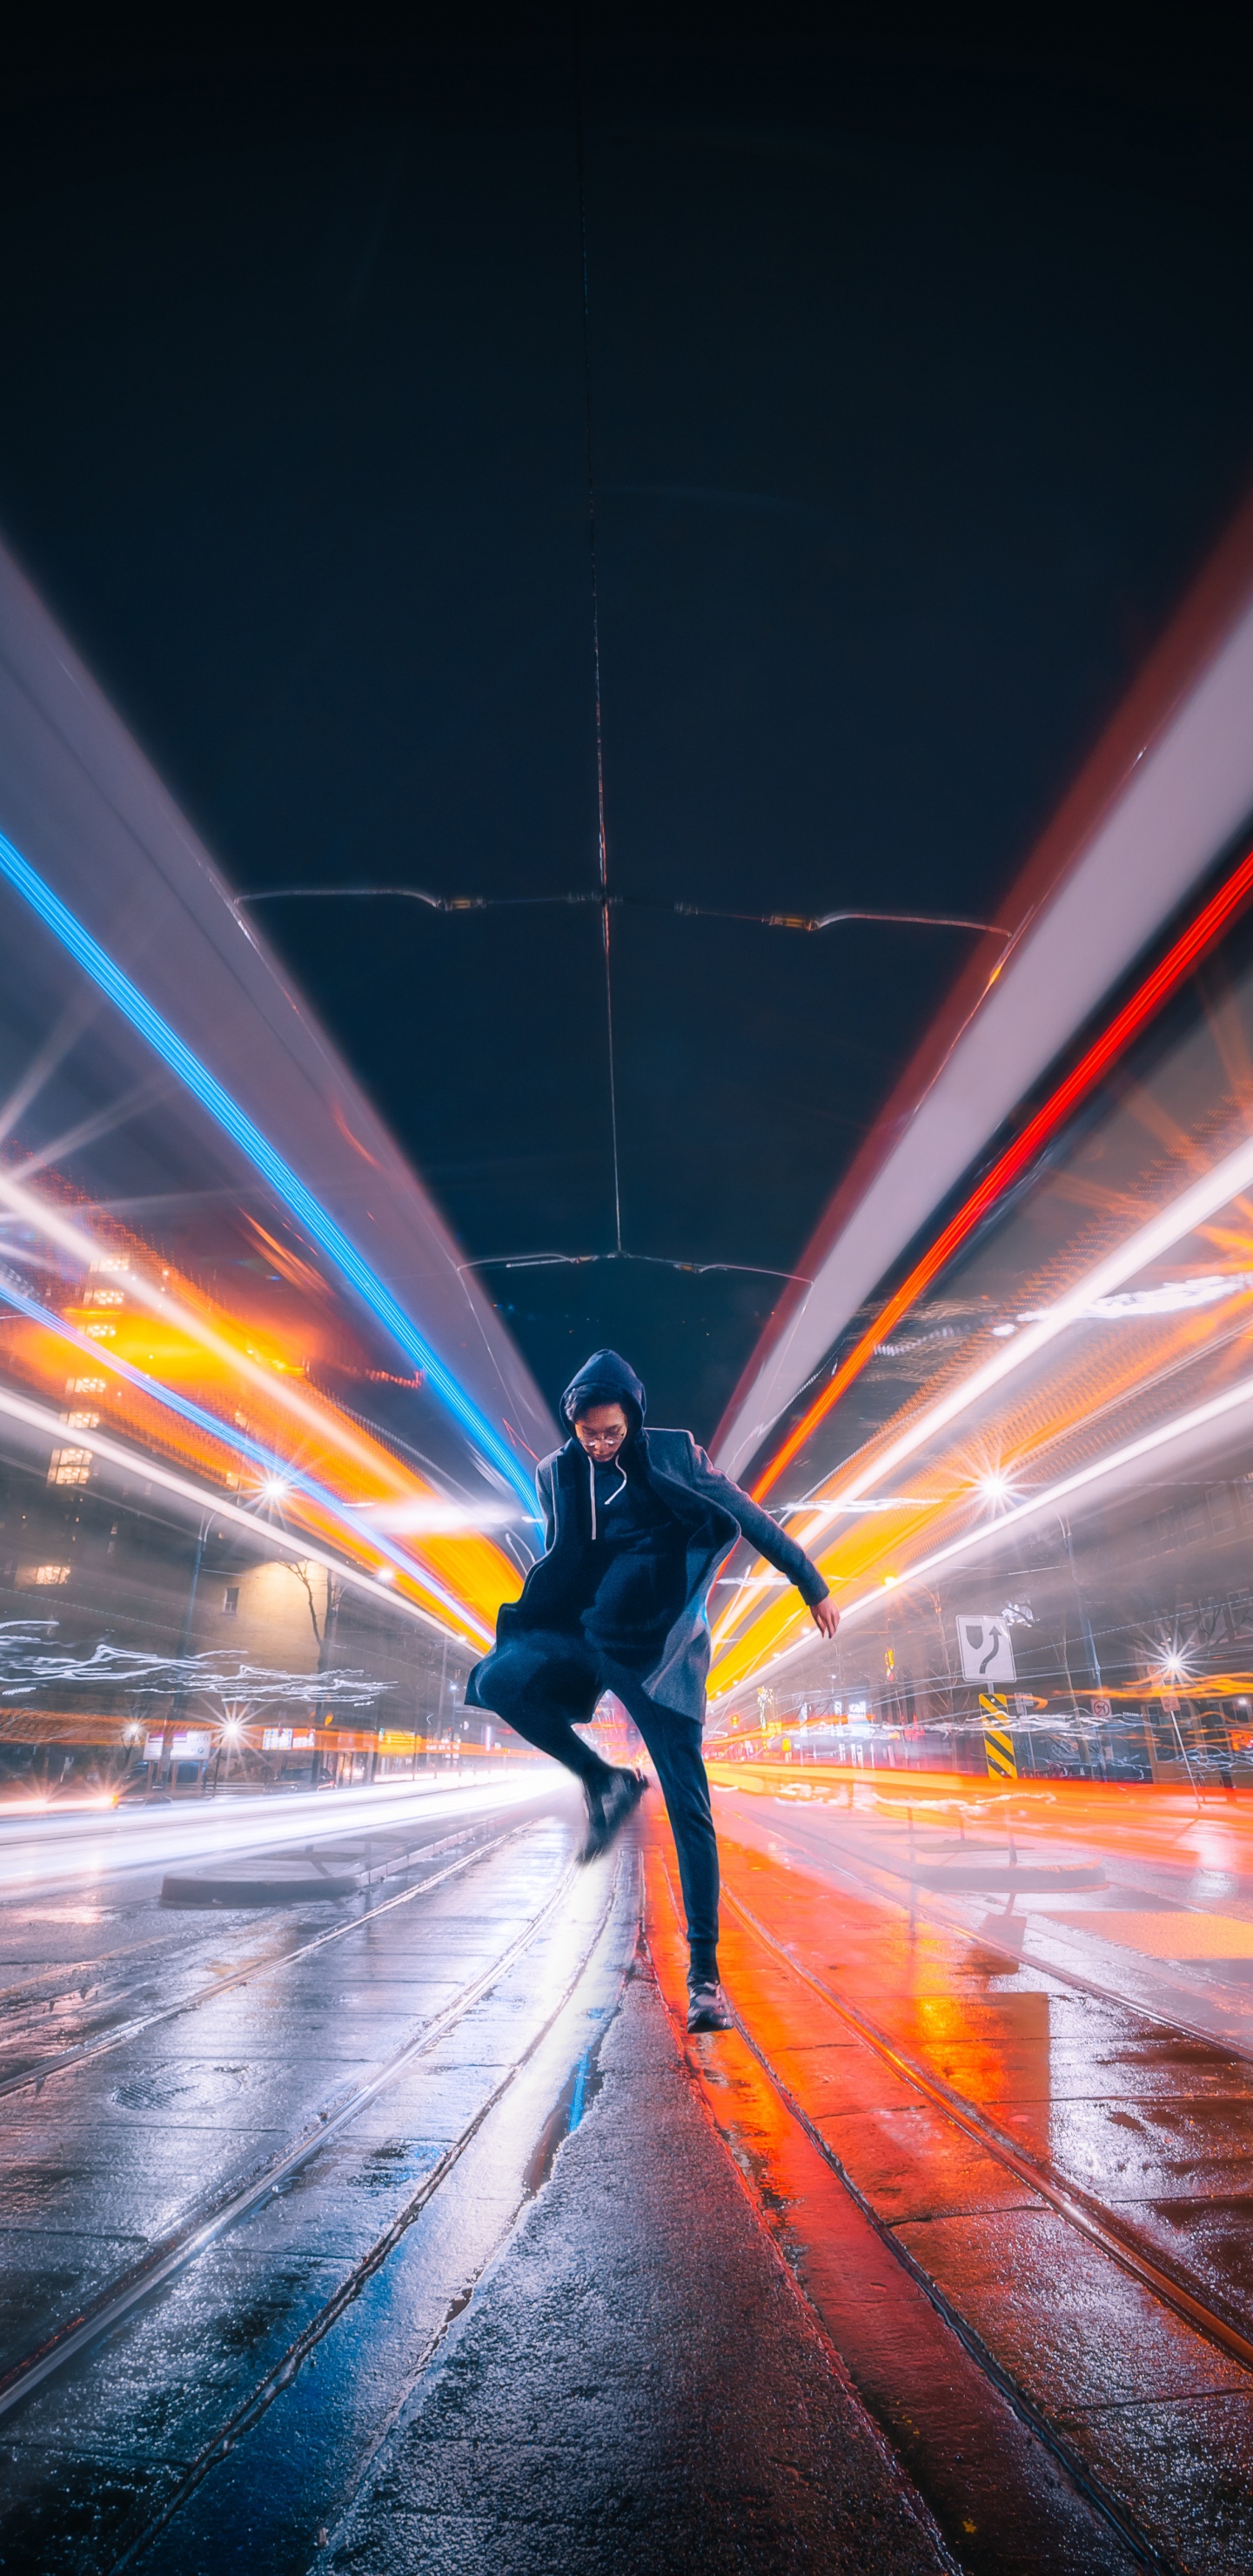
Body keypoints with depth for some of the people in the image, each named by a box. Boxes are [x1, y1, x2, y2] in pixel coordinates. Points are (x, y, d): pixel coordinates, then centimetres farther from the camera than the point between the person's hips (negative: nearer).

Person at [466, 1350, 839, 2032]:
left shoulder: (675, 1456, -4)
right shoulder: (556, 1473, 3)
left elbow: (750, 1519, 4)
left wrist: (811, 1584, 8)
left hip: (658, 1648, -2)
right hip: (581, 1637, 3)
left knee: (688, 1805, -6)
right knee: (497, 1680, -27)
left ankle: (704, 1969, 6)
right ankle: (603, 1782, -5)